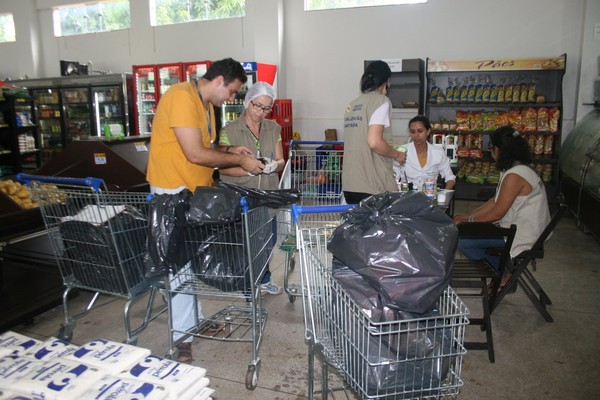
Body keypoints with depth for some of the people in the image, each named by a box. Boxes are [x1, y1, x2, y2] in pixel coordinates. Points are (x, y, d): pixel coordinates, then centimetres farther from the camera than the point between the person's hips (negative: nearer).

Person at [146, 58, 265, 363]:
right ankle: (182, 336, 6)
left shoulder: (206, 104, 14)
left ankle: (196, 318, 26)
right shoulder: (182, 97, -17)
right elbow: (195, 154, -22)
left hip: (197, 190, 9)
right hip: (173, 191, -9)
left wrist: (230, 151, 2)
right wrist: (239, 161, -13)